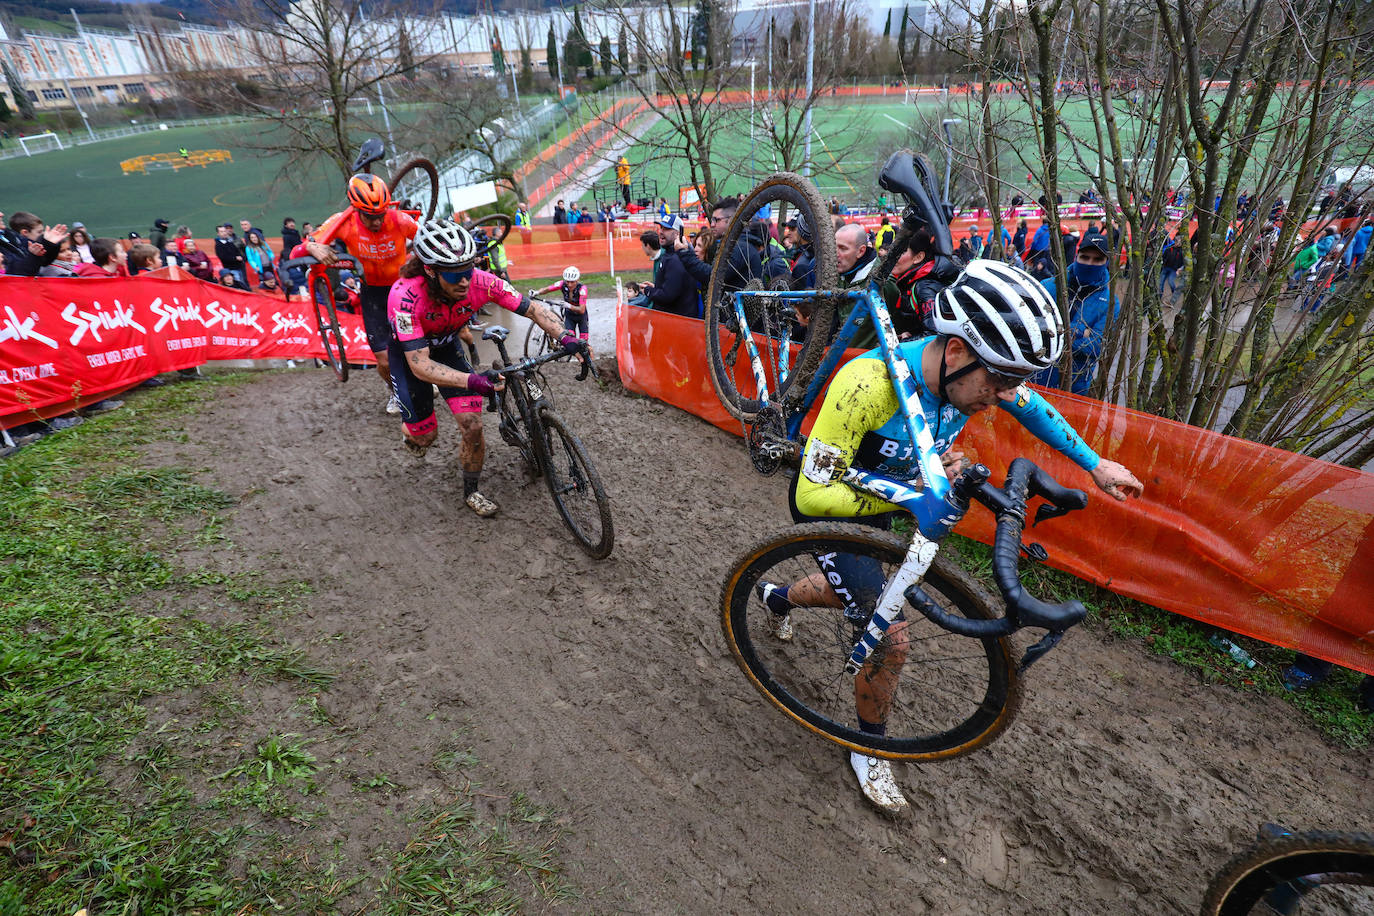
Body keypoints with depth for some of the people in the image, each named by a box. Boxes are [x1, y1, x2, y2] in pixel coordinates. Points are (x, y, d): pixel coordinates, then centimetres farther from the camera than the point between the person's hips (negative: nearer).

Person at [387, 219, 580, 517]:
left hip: (447, 345, 3)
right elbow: (419, 363, -41)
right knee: (425, 434, 1)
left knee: (473, 425, -9)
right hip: (409, 351, -2)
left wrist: (566, 337, -39)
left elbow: (533, 309, -22)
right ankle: (409, 429, 41)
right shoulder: (407, 296, -39)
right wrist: (471, 380, -57)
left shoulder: (480, 282, -31)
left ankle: (471, 491, 14)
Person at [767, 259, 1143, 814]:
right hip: (827, 503, -7)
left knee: (859, 596, 30)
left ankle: (777, 597, 64)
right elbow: (814, 496, -36)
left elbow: (1034, 408, 5)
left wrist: (1096, 465, 12)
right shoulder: (869, 383, -40)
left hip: (880, 502, 7)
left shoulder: (973, 369, -19)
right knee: (890, 638, -11)